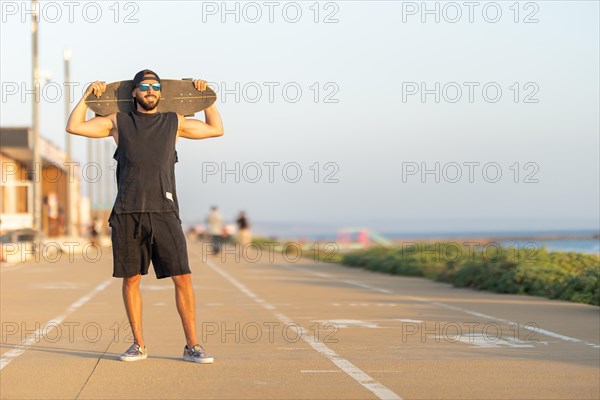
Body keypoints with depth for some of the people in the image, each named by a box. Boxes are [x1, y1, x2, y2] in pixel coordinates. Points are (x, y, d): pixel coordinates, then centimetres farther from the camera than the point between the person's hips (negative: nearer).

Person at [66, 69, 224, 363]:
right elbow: (74, 127, 11)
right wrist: (87, 95, 11)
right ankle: (138, 345, 16)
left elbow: (216, 129, 25)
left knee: (183, 278, -6)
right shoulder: (119, 122, 12)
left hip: (164, 212, 0)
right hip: (127, 213, 0)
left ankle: (192, 345, 1)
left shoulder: (174, 122, 14)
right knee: (131, 280, 4)